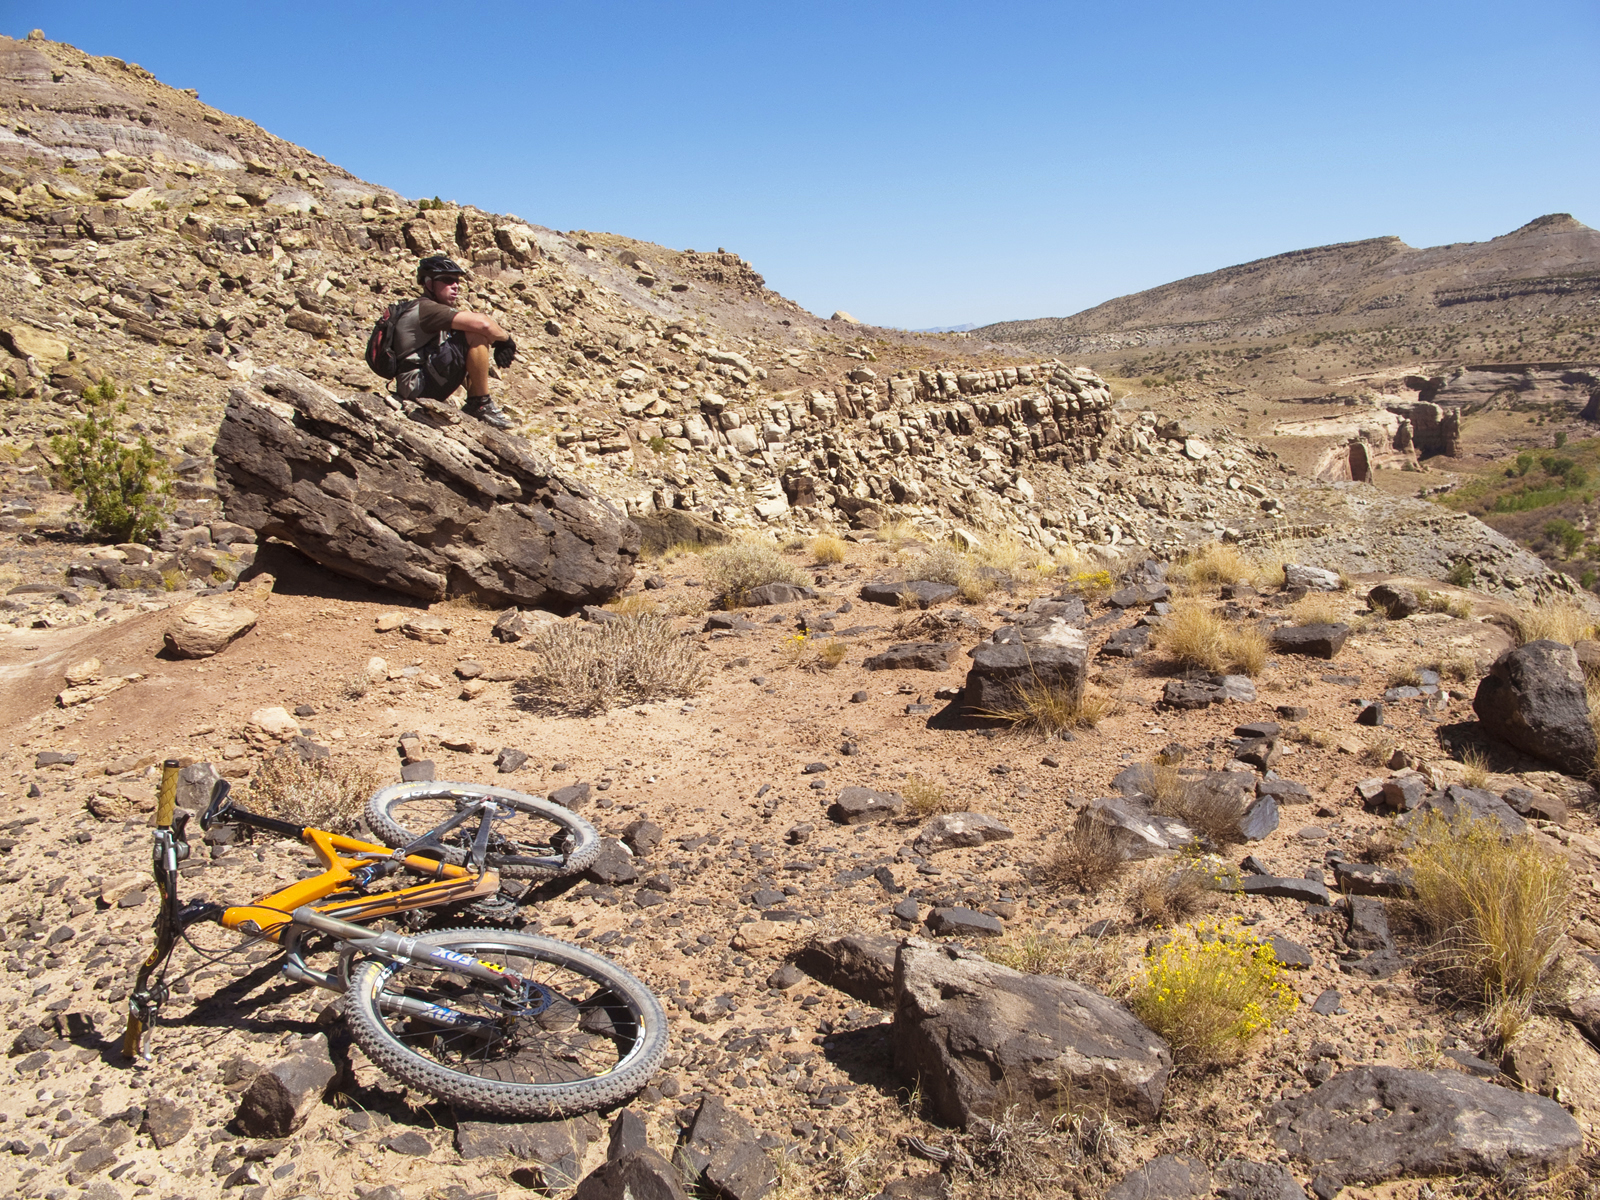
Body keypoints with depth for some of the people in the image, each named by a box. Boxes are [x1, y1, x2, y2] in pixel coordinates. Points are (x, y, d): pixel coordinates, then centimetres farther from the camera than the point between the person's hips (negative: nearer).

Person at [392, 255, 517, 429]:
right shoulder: (427, 309, -13)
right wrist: (506, 339, -7)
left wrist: (500, 343, -4)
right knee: (477, 334, -20)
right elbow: (482, 323, -25)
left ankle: (473, 403, 8)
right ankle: (482, 404, -14)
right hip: (418, 384, -10)